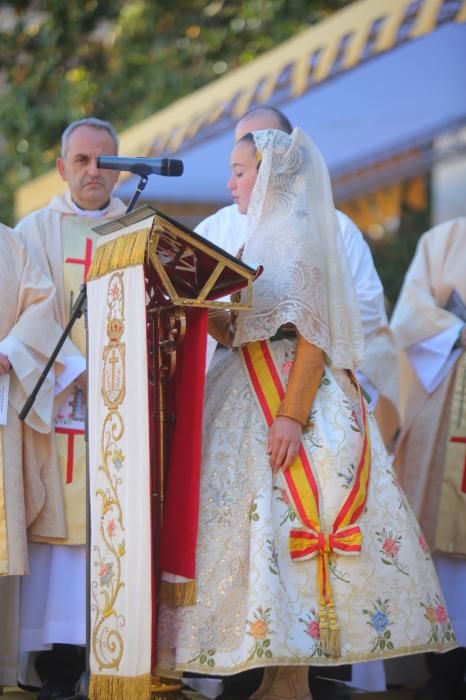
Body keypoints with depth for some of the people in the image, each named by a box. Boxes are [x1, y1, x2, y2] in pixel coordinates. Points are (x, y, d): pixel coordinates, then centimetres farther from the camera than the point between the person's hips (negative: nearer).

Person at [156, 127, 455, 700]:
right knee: (262, 524, 6)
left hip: (293, 395, -9)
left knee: (282, 522, -11)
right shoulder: (260, 239, 19)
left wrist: (292, 416, -24)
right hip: (253, 396, 9)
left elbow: (313, 336, -16)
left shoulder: (300, 237, -8)